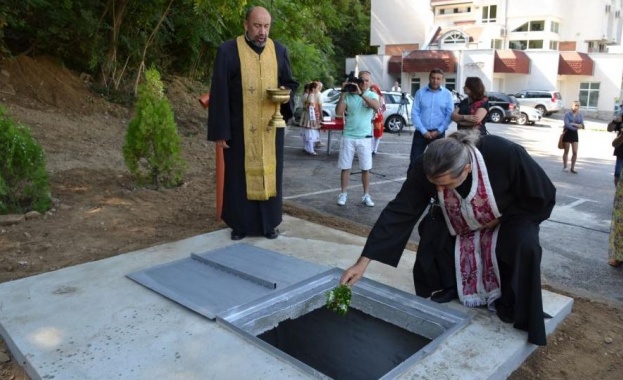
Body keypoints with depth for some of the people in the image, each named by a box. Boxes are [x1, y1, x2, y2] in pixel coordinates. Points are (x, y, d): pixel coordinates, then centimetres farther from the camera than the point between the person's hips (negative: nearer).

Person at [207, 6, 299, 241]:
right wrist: (219, 131, -10)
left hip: (271, 127, 3)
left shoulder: (279, 51, 6)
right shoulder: (228, 51, -5)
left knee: (270, 173, 9)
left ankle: (269, 223, 22)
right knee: (240, 175, 5)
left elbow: (290, 83, 14)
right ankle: (240, 225, 19)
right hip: (239, 128, -3)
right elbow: (219, 93, -7)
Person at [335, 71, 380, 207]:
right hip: (348, 136, 0)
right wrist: (343, 94, -12)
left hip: (364, 137, 0)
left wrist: (361, 93, -25)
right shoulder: (348, 95, 1)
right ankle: (343, 194, 16)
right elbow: (338, 112, -7)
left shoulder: (372, 95, 0)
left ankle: (366, 195, 15)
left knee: (366, 168, 5)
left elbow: (376, 107, -21)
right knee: (345, 167, 6)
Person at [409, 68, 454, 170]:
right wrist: (423, 131, -11)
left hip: (438, 133, 1)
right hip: (421, 132, 0)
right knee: (414, 161, -1)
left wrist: (438, 131, -9)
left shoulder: (447, 94, 1)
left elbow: (450, 115, -1)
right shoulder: (420, 92, 0)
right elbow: (414, 113, -3)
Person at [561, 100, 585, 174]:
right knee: (566, 151, 5)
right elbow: (567, 124, -19)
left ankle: (572, 168, 10)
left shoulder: (580, 115, 5)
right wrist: (577, 127, -14)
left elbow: (582, 126, -5)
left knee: (575, 152, 0)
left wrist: (573, 124, -17)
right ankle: (564, 167, 15)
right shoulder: (567, 114, -7)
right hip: (567, 134, -4)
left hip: (575, 134, 4)